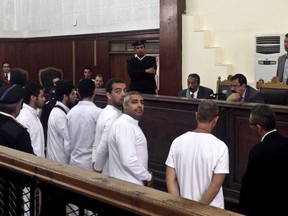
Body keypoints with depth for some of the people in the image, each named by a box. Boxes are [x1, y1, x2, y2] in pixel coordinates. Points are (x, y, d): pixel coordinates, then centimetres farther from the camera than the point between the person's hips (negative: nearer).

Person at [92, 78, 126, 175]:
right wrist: (97, 169, -12)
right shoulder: (114, 117, -21)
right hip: (111, 174, -9)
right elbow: (103, 148, -24)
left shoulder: (105, 112, 9)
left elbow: (96, 145, 11)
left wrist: (95, 163, 6)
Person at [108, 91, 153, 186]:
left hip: (131, 183, 10)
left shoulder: (130, 124, 14)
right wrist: (148, 177, -14)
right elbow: (128, 160, -27)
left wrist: (145, 176, 12)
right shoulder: (124, 125, -19)